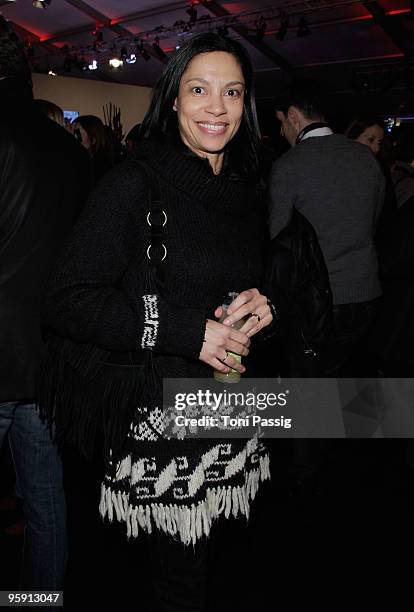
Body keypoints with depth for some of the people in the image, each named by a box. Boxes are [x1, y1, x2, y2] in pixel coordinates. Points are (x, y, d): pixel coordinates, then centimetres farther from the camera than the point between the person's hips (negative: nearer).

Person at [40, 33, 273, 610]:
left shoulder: (243, 191, 9)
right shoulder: (135, 182, -12)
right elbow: (67, 303, -17)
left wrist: (259, 305, -1)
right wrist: (188, 332, -21)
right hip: (160, 412, -6)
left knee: (207, 556, 18)